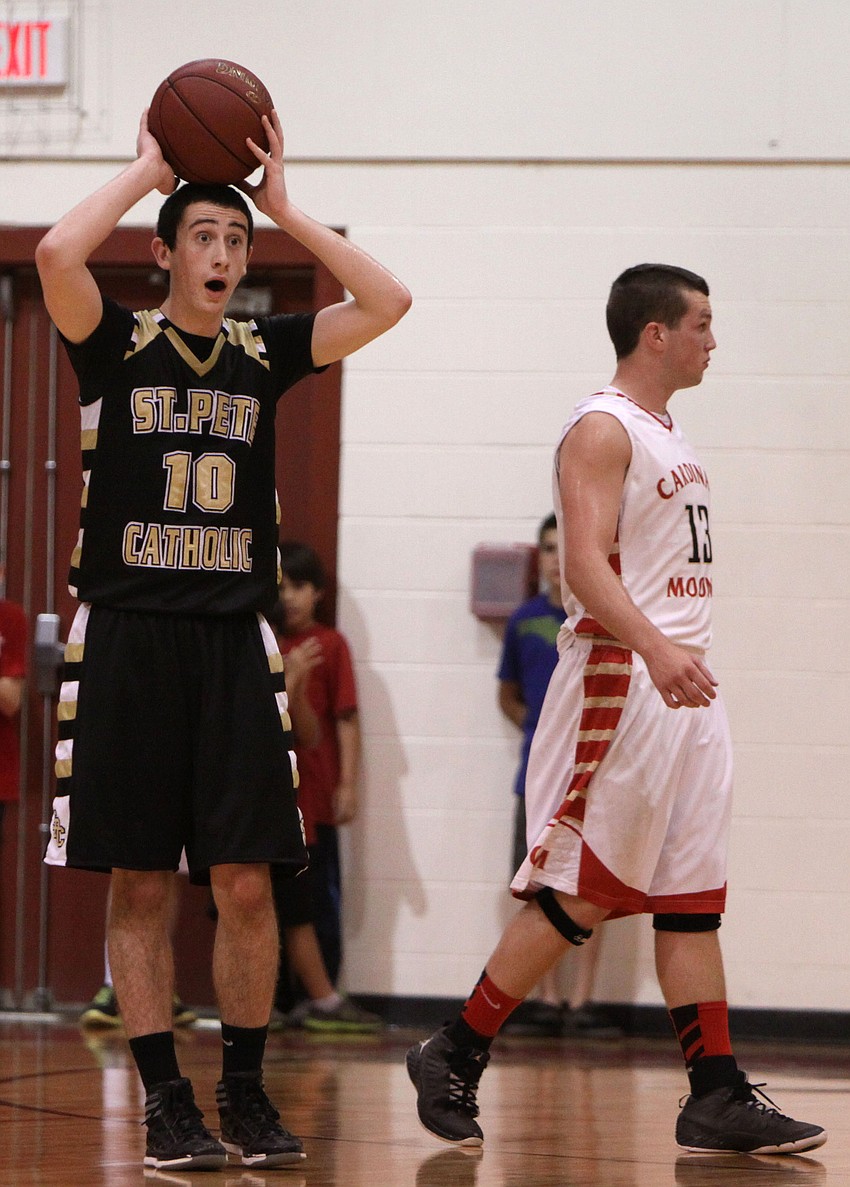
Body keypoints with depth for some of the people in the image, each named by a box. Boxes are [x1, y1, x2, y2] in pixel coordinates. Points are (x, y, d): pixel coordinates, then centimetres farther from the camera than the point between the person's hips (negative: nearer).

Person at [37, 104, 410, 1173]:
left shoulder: (264, 353, 10)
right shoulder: (116, 345, 0)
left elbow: (387, 301, 2)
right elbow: (56, 255, -19)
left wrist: (284, 205, 2)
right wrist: (147, 169, -7)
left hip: (233, 641, 3)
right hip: (130, 635, -2)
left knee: (246, 881, 0)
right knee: (141, 885, 1)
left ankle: (246, 1090, 11)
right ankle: (165, 1100, 8)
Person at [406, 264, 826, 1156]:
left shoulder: (666, 437, 19)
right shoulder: (602, 430, -10)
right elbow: (587, 563, -23)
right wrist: (655, 648, -36)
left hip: (683, 689, 9)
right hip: (618, 686, -9)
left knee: (691, 897, 6)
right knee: (577, 894, -7)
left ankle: (716, 1098, 5)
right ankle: (454, 1058, 1)